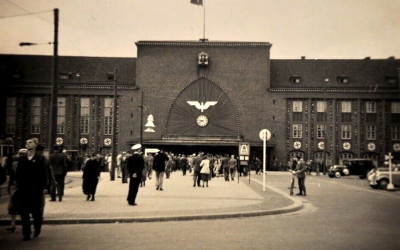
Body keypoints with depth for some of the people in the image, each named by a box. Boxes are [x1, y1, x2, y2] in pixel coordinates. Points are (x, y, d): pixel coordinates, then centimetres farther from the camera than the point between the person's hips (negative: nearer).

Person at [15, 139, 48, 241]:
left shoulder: (40, 159, 0)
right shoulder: (21, 159, 10)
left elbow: (44, 175, -3)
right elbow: (18, 174, 11)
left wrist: (43, 187, -9)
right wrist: (18, 185, 3)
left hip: (36, 190, -3)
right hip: (23, 191, 3)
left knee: (36, 211, 3)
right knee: (24, 213, 2)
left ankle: (37, 228, 30)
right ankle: (26, 234, 10)